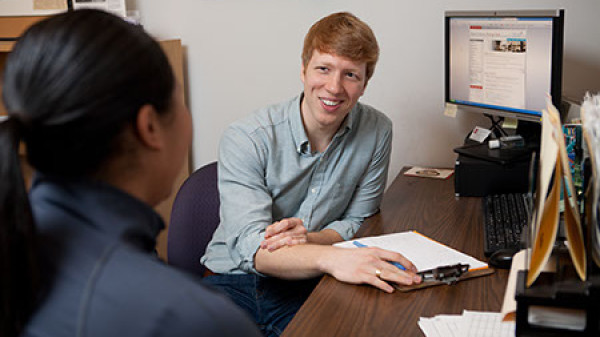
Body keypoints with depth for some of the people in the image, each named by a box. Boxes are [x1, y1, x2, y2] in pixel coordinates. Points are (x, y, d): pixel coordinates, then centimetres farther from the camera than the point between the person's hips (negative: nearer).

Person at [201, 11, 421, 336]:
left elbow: (357, 221, 5)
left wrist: (310, 240, -19)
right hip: (236, 281, -2)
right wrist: (331, 257, -44)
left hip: (308, 286, 3)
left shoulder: (376, 132, -3)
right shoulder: (246, 138, -14)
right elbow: (251, 245, -24)